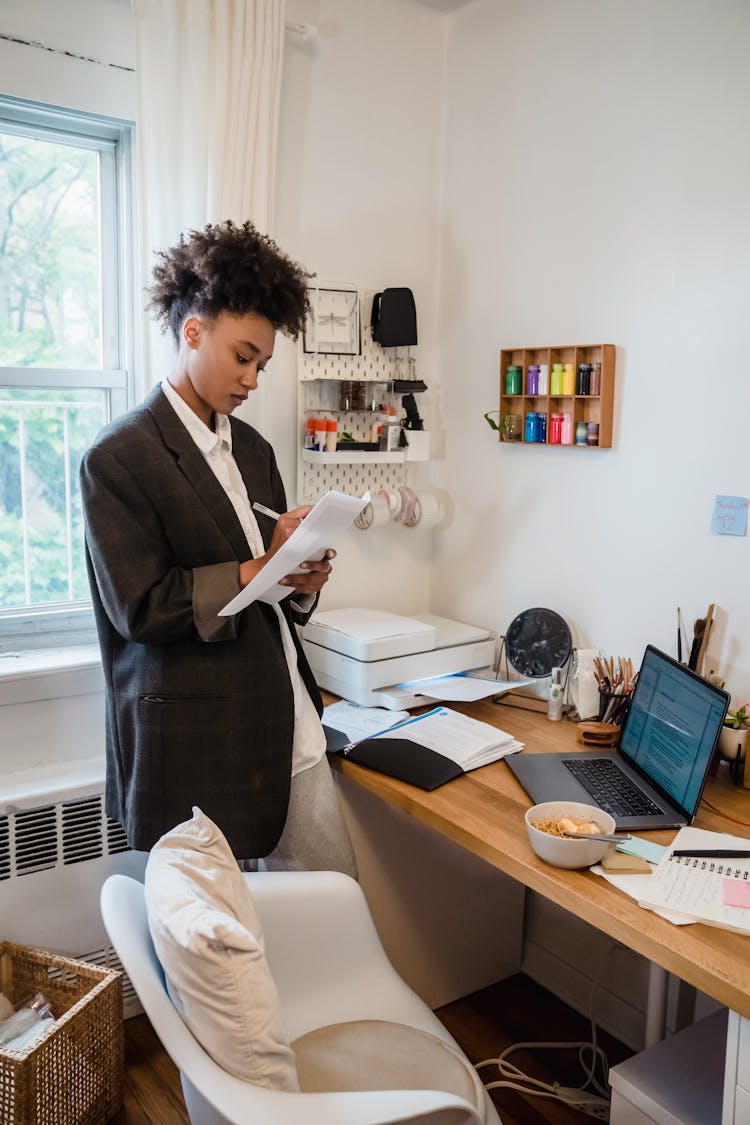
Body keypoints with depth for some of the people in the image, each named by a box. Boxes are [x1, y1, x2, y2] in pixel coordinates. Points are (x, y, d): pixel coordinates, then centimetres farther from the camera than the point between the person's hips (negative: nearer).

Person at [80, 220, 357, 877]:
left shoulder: (252, 448, 12)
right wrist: (259, 569, -14)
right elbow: (140, 608, -15)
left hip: (289, 727, 7)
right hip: (196, 745, -6)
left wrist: (302, 581, -5)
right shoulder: (118, 457, -10)